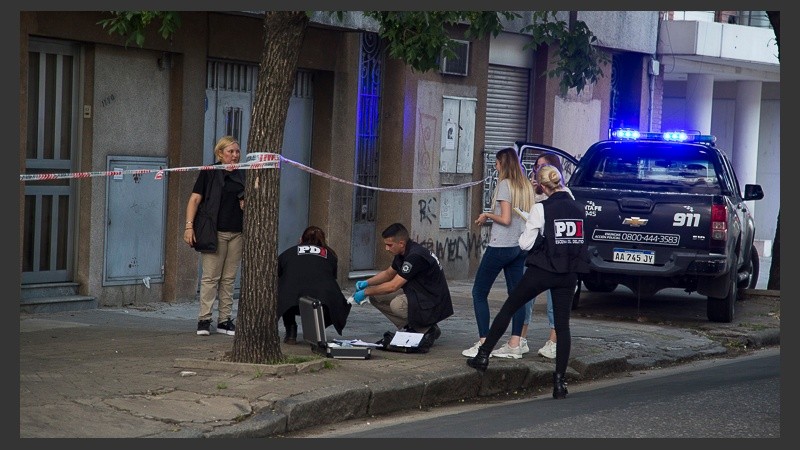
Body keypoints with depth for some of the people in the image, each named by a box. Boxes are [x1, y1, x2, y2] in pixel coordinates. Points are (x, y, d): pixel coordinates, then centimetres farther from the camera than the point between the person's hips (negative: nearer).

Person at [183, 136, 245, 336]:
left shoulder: (242, 175, 13)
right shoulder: (209, 173, 0)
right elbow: (195, 199, -4)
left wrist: (247, 203, 0)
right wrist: (189, 226, -13)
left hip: (237, 233, 5)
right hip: (215, 231, -4)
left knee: (229, 278, 7)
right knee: (210, 277, -5)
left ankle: (224, 320, 11)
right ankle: (204, 320, -2)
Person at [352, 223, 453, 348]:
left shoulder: (416, 256, -25)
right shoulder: (403, 253, 5)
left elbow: (393, 286, -24)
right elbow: (388, 273, 22)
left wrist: (366, 292, -13)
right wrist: (366, 283, 5)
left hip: (433, 307, -10)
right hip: (417, 298, 10)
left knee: (397, 304, -35)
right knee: (376, 297, 2)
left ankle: (428, 330, -11)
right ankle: (411, 328, 4)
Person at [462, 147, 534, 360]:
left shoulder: (505, 185, -12)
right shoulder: (526, 186, 11)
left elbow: (505, 219, -18)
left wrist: (487, 215, -1)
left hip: (501, 246, -8)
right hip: (520, 246, 8)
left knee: (479, 293, 1)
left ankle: (483, 343, -4)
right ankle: (515, 344, 6)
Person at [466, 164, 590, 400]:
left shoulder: (541, 209, -11)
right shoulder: (578, 208, 4)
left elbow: (526, 243, -9)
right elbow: (582, 238, 13)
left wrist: (526, 233, 10)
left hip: (542, 270, -4)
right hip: (569, 274, 4)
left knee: (508, 309, 12)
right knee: (562, 325, 5)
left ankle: (483, 356, 15)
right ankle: (560, 380, 1)